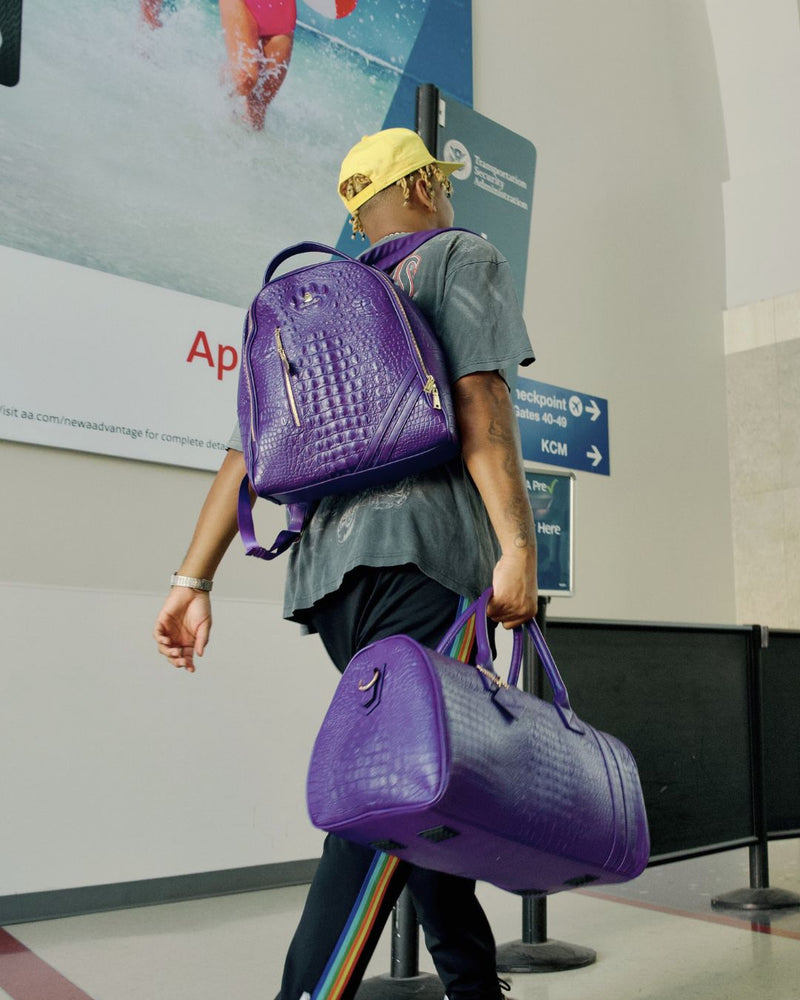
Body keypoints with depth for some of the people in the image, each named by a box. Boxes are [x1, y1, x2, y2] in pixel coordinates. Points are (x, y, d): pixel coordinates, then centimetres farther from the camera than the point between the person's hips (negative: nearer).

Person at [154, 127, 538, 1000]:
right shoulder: (463, 256, 10)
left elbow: (248, 449, 16)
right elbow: (479, 403, -9)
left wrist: (193, 581, 12)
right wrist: (517, 545, -14)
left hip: (328, 569, 7)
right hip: (422, 548, -7)